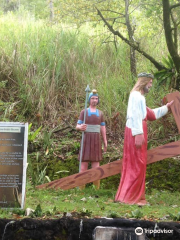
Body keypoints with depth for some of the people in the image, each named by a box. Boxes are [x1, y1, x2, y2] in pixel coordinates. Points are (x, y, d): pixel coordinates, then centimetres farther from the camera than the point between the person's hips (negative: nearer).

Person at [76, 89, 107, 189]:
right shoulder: (84, 112, 3)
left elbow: (103, 128, 13)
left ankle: (96, 188, 3)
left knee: (96, 162, -1)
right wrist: (81, 127, -26)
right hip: (86, 139, -2)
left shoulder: (100, 113, 12)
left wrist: (105, 142, 6)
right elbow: (77, 127, -1)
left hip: (96, 140, 2)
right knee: (84, 162, -5)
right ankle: (81, 188, 0)